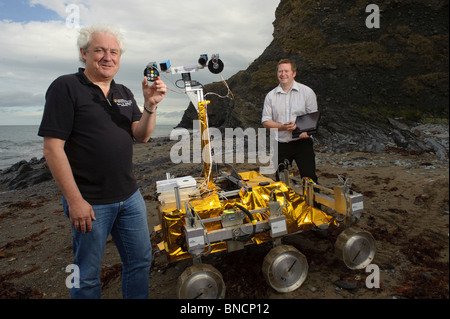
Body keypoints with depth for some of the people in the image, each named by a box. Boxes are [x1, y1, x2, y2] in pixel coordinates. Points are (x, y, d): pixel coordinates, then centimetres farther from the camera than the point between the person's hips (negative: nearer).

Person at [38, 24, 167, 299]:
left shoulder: (124, 93, 11)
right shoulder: (66, 87, -9)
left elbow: (142, 136, 4)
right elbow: (53, 148, -13)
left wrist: (151, 105, -13)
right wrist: (75, 201, -15)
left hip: (130, 197, 6)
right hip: (89, 203, -6)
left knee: (140, 261, 17)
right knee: (87, 276, 12)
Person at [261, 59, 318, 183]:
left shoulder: (307, 92, 3)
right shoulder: (271, 96, 7)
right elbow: (265, 121, 4)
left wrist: (306, 131, -22)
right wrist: (284, 127, -14)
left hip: (302, 142, -2)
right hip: (281, 144, 2)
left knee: (309, 179, -4)